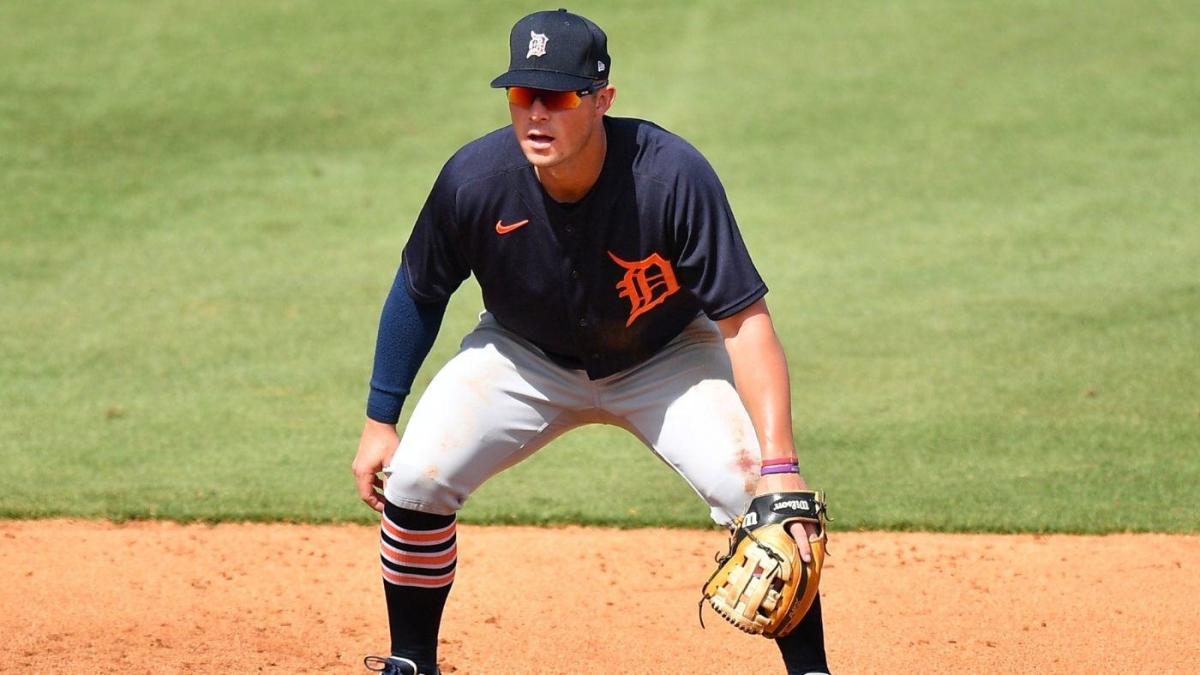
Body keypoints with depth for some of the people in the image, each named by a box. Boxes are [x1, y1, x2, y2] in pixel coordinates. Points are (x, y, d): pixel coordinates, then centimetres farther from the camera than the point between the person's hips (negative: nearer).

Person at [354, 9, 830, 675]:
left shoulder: (674, 177, -34)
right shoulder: (472, 181, -27)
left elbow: (744, 320, -31)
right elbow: (419, 295, -7)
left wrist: (778, 463, -40)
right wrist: (379, 421, -3)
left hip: (665, 358, -2)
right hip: (526, 357, 2)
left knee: (761, 496, -22)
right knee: (414, 480, -15)